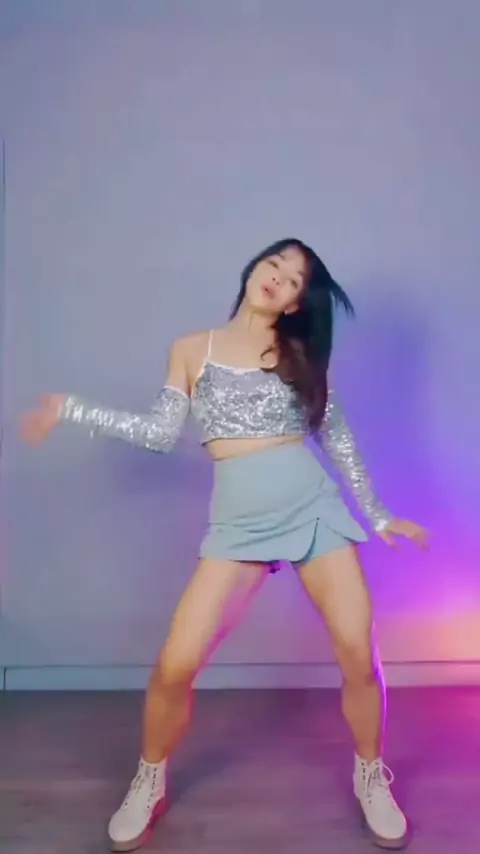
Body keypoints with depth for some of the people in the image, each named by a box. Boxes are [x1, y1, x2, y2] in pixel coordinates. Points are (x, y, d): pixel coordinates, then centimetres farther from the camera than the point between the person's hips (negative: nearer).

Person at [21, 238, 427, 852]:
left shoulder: (301, 353, 8)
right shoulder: (192, 350, 7)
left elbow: (338, 439, 11)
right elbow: (160, 433, 5)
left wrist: (378, 515, 11)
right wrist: (70, 408, 4)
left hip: (314, 507, 1)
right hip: (239, 520, -1)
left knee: (359, 653, -1)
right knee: (176, 664, -7)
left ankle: (371, 779, 29)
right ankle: (148, 786, 24)